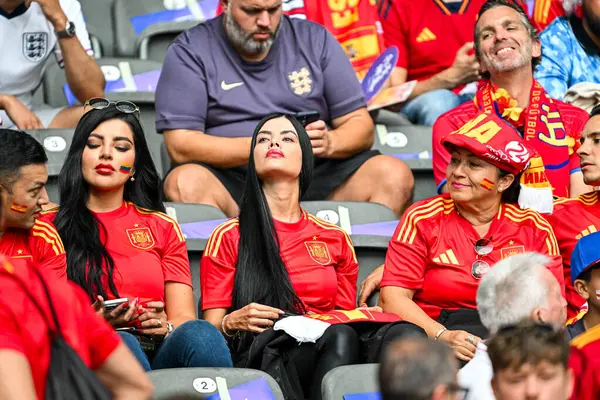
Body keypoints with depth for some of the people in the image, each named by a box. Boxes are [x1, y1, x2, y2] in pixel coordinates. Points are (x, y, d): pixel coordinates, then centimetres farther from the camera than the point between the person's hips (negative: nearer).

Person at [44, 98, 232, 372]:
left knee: (200, 335, -31)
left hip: (160, 354, 3)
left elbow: (184, 317, 15)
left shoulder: (162, 227, 25)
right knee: (119, 343, -38)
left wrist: (166, 327, -10)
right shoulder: (49, 225, 16)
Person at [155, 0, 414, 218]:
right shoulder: (189, 52, 3)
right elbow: (180, 146, -7)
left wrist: (329, 143, -14)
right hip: (232, 183, -3)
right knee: (185, 183, -34)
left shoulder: (315, 40, 12)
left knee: (394, 175, -21)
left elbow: (361, 127, 10)